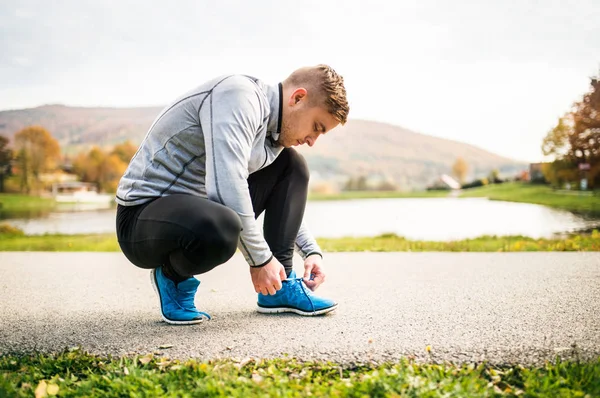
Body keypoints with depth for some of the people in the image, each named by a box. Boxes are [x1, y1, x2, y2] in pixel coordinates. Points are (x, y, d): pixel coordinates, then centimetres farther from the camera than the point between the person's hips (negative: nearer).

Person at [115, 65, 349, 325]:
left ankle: (279, 286, 2)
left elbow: (286, 202, 23)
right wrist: (259, 259, -23)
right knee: (219, 227, -42)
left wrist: (311, 251, 10)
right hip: (142, 215, -9)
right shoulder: (239, 94, -19)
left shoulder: (273, 131, 8)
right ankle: (174, 275, -5)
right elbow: (225, 187, -32)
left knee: (290, 164, 7)